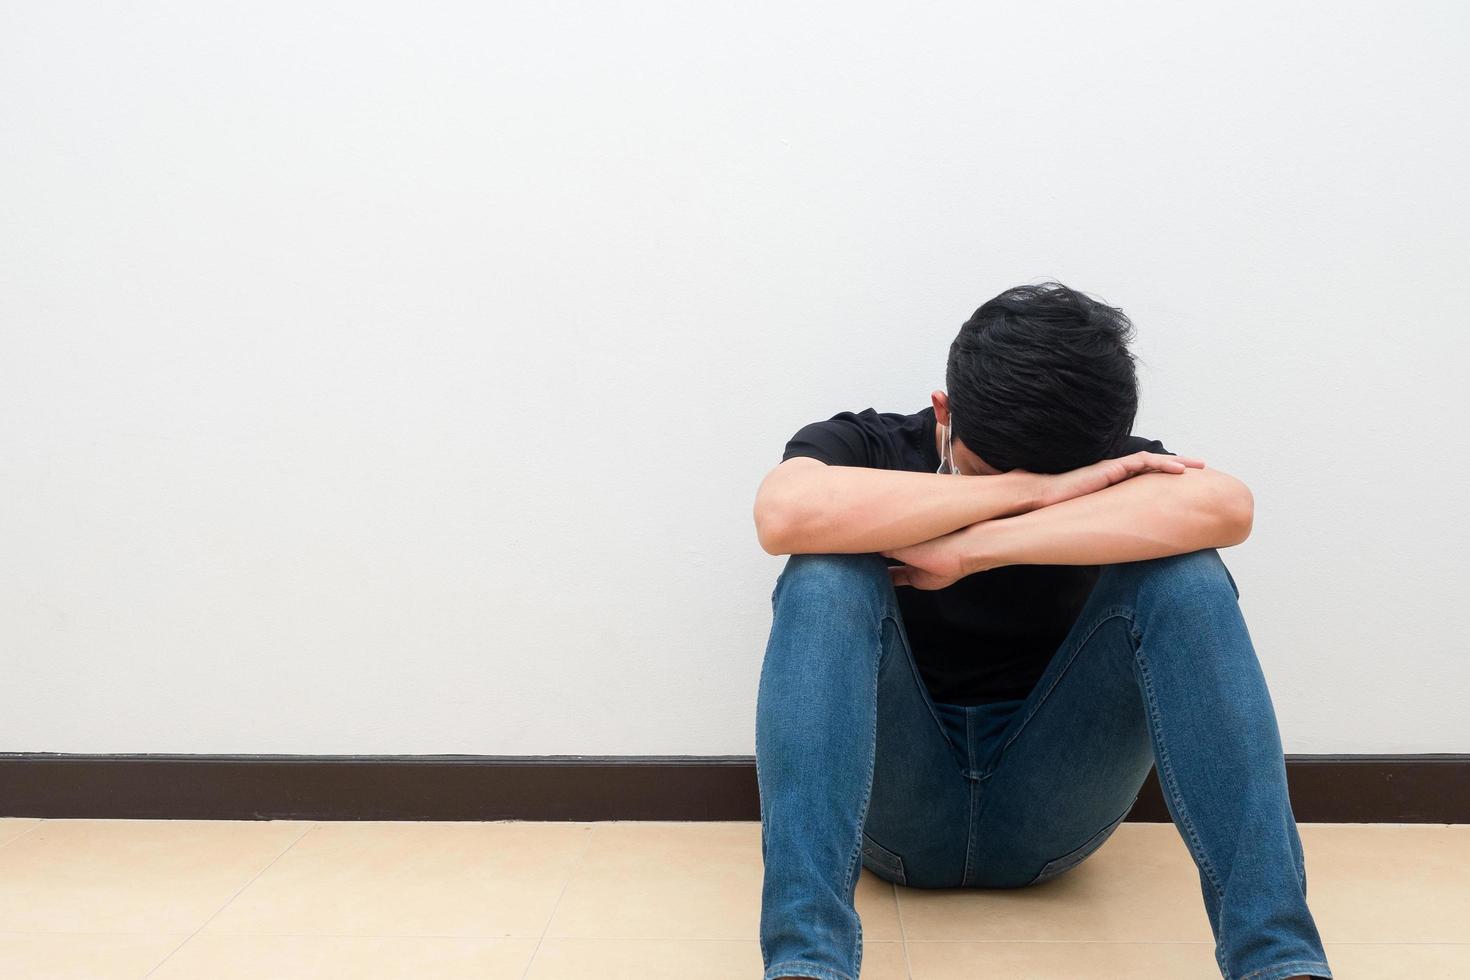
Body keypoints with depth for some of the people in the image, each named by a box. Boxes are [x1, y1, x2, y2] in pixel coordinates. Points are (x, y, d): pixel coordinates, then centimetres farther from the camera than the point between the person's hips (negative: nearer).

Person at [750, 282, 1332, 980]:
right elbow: (784, 513, -30)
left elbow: (1225, 507, -24)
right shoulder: (862, 448, -4)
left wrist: (971, 551, -28)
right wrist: (1033, 490, -26)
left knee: (1185, 575, -20)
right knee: (829, 572, -28)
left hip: (1046, 809, 2)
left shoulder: (1107, 470, 1)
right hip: (892, 808, -1)